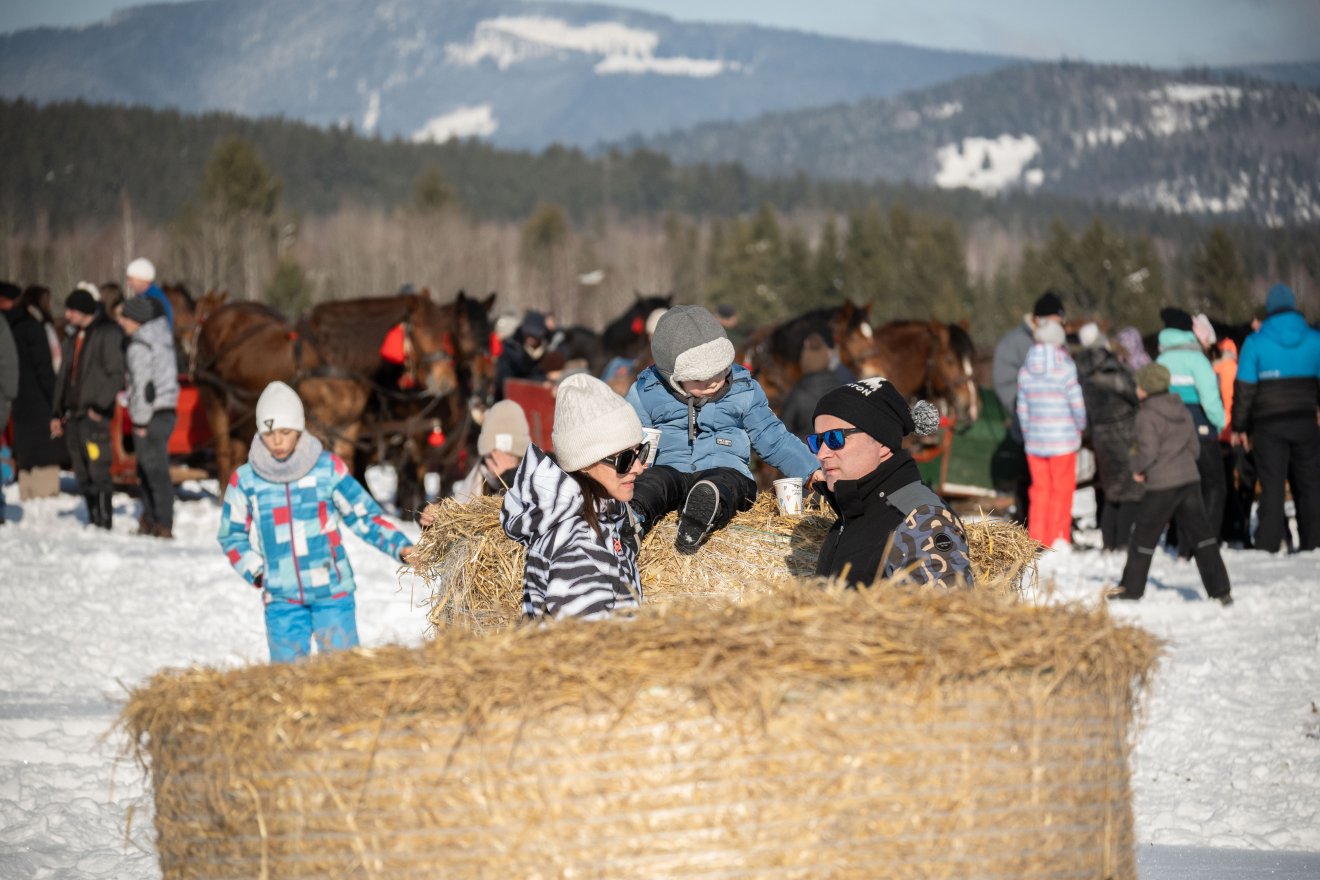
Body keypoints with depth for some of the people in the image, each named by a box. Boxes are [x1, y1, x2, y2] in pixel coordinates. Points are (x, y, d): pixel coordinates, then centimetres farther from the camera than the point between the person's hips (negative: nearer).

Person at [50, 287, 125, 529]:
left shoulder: (108, 334, -6)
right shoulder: (73, 338, 19)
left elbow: (116, 375, -12)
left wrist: (100, 406, -17)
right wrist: (59, 412, 19)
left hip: (94, 416, -8)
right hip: (73, 415, 8)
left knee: (98, 470, -12)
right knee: (82, 474, 9)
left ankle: (104, 522, -10)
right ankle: (93, 521, 14)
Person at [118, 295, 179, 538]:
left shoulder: (139, 346, -13)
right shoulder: (161, 336, 14)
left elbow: (144, 385, -17)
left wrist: (141, 421, -14)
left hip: (152, 415, -10)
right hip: (167, 409, 10)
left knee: (155, 472, -8)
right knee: (145, 472, 17)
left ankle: (163, 526, -9)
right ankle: (150, 520, 22)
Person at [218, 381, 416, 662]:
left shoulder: (328, 467, -2)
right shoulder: (245, 480, 0)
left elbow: (364, 515, 4)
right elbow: (232, 535, 12)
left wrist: (400, 547, -8)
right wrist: (255, 572, -2)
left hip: (333, 593, -1)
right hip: (282, 599, 1)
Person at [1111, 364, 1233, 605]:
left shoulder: (1147, 415, -12)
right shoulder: (1182, 410, 11)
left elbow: (1148, 452, -18)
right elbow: (1195, 447, 15)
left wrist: (1137, 467, 0)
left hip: (1162, 486, -6)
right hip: (1189, 479, 6)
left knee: (1144, 536, 7)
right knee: (1200, 534, 6)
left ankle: (1131, 588, 15)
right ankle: (1220, 589, 1)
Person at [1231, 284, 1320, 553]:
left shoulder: (1256, 342, -5)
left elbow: (1244, 387, -4)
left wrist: (1239, 427, 3)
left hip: (1269, 427, -2)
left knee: (1272, 487, 0)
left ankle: (1267, 548, -3)